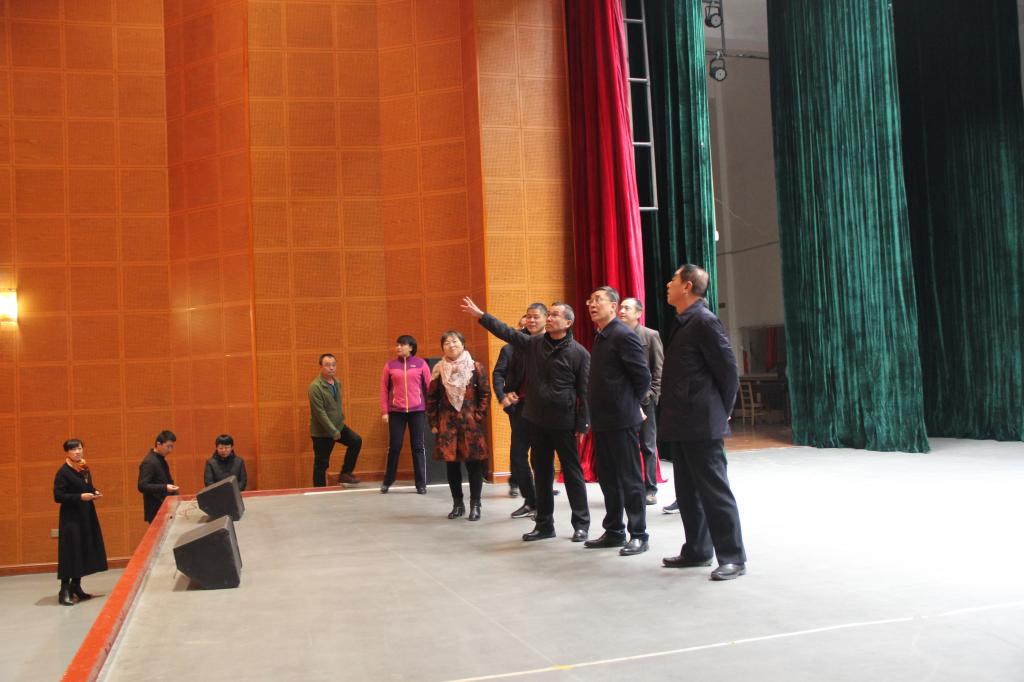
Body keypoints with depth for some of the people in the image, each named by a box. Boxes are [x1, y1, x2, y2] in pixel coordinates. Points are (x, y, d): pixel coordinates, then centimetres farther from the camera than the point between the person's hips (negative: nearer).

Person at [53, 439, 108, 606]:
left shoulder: (85, 470, 11)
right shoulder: (63, 472, -11)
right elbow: (58, 496, -16)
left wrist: (94, 493, 3)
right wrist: (80, 497, -23)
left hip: (87, 516, 7)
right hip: (71, 518, -7)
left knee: (84, 552, 10)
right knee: (71, 553, -7)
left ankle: (76, 587, 22)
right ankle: (64, 591, 1)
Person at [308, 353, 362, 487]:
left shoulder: (337, 382, 4)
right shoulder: (315, 387, -20)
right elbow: (320, 413, -23)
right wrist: (333, 432, -23)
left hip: (338, 426, 7)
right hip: (322, 432, -7)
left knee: (356, 441, -3)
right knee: (321, 464, 1)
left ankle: (345, 473, 10)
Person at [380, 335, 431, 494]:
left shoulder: (421, 363, 2)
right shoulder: (390, 365, 5)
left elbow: (429, 386, 4)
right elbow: (384, 389, 6)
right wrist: (384, 412, 0)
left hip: (417, 411, -1)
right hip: (396, 411, 1)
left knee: (418, 446, 4)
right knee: (394, 446, 5)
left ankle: (421, 484, 10)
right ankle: (387, 481, 20)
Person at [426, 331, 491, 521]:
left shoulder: (475, 367, -1)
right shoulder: (438, 370, 4)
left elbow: (485, 393, 1)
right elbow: (431, 398, 8)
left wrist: (479, 416, -6)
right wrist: (433, 423, 5)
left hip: (471, 422, -2)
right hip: (447, 423, 2)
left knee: (474, 464, 0)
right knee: (452, 464, 7)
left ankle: (475, 505, 11)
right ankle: (457, 504, 19)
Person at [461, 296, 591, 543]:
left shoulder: (579, 353, -8)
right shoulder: (533, 343, 5)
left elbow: (585, 391, -8)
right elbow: (507, 332, 8)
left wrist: (582, 424, -10)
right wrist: (480, 314, 2)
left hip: (564, 423, -5)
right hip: (537, 420, 5)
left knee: (572, 472, 4)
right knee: (541, 472, 13)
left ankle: (581, 524, 15)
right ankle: (544, 523, 23)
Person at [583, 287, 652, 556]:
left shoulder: (623, 335, -13)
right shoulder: (601, 337, 14)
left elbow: (643, 376, -15)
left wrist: (631, 404, -2)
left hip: (621, 420, -9)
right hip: (602, 420, 9)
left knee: (629, 479, 0)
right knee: (608, 478, 15)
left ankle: (638, 535, 9)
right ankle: (614, 532, 25)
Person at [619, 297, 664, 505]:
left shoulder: (651, 336, 0)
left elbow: (659, 368, -2)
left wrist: (652, 394, -8)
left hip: (645, 399, -2)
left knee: (648, 446, 5)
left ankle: (650, 489, 13)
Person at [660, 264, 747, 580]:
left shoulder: (704, 321, -14)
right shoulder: (681, 322, 13)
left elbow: (729, 370, -14)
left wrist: (721, 411, -4)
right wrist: (672, 416, 14)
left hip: (702, 424, -9)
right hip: (681, 424, 9)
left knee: (714, 491, -3)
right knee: (688, 491, 15)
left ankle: (732, 558, 6)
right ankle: (697, 551, 26)